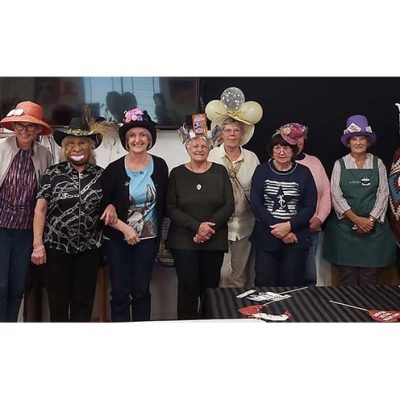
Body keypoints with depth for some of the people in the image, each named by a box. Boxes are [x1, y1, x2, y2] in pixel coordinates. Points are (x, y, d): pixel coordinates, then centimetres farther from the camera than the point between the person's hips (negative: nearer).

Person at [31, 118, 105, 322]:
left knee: (84, 301, 8)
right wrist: (38, 244, -10)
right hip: (56, 247, -2)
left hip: (89, 248, 2)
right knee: (58, 301, 6)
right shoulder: (53, 173, -2)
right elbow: (40, 209, -4)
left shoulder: (101, 175, 4)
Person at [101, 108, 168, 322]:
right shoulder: (114, 169, -7)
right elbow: (102, 208, -7)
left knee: (141, 290, 7)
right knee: (120, 292, 5)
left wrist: (159, 232, 3)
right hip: (117, 240, -1)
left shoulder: (160, 166, -2)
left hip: (148, 239, 1)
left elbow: (163, 203, 7)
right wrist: (124, 228, -15)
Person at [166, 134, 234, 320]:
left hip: (215, 241, 1)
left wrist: (210, 226, -12)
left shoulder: (220, 172, 7)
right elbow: (171, 208, -3)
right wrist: (197, 226, -14)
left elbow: (229, 205, 2)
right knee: (187, 287, -4)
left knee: (210, 287, 3)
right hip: (183, 241, -1)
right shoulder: (177, 173, 4)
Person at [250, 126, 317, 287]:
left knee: (292, 284, 3)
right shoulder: (262, 170, 3)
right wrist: (277, 228, -12)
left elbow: (310, 207, 0)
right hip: (266, 237, 0)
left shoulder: (303, 172, 4)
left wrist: (289, 226, -14)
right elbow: (255, 204, -4)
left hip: (296, 238, 0)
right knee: (265, 284, 2)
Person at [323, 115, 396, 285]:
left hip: (373, 227, 1)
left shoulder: (378, 164, 6)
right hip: (345, 226, -1)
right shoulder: (340, 164, 2)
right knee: (346, 277, 1)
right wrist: (356, 219, -13)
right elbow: (336, 196, -5)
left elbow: (383, 194, 1)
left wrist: (371, 220, -11)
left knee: (370, 277, 2)